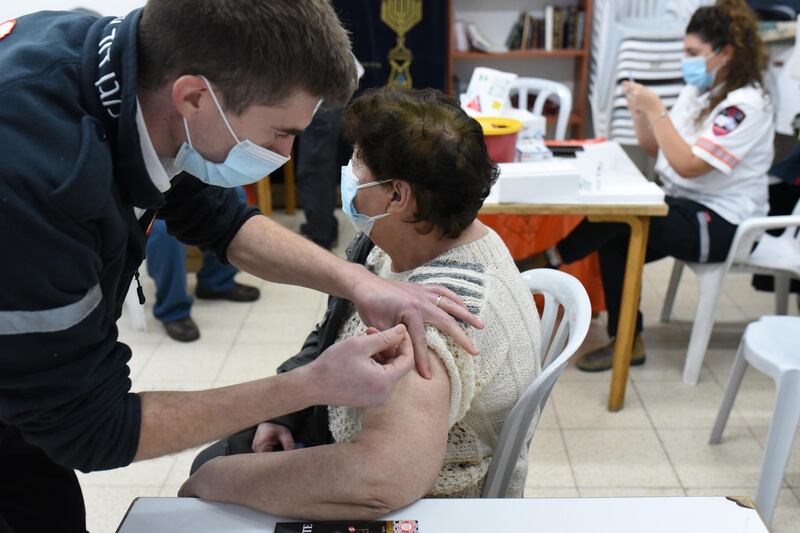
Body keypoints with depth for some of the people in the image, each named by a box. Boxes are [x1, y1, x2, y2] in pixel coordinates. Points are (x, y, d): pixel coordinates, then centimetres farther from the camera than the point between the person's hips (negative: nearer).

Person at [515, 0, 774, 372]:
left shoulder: (745, 104, -17)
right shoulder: (698, 89, 10)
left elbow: (688, 165, -24)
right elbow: (655, 149, 13)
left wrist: (656, 110, -22)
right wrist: (640, 112, -5)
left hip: (719, 223, -8)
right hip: (683, 205, 8)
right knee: (614, 242, -16)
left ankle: (552, 259, -4)